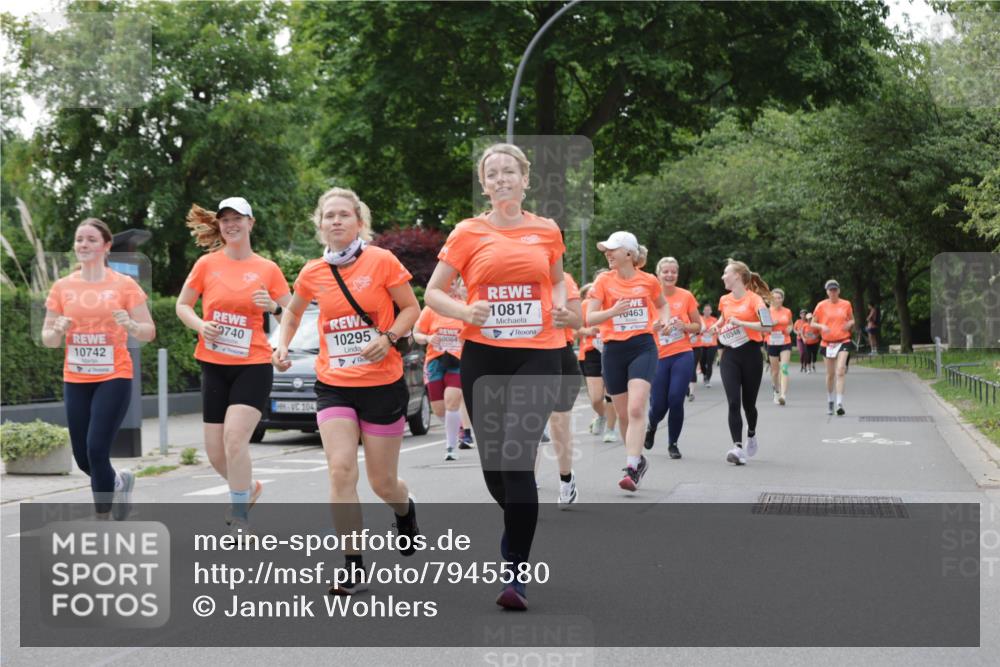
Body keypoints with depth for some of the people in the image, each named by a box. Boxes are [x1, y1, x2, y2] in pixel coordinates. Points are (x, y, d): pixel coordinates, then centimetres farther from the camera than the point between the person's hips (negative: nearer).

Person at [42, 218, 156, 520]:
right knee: (83, 458, 8)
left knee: (97, 451, -14)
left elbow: (149, 332, 0)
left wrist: (130, 326, -22)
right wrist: (58, 331, -14)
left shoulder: (124, 285, -3)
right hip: (75, 381, 4)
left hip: (114, 378, -4)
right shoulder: (62, 287, 5)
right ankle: (120, 481, 40)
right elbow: (47, 338, 9)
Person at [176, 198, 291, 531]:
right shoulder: (207, 264, 2)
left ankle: (239, 515, -6)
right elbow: (182, 305, 10)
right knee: (215, 452, 5)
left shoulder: (268, 269, 0)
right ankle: (250, 487, 35)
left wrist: (273, 306, -17)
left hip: (254, 366, -3)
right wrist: (200, 325, -10)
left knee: (235, 437, -19)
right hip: (214, 366, 3)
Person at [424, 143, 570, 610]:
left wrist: (560, 306, 4)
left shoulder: (546, 231, 7)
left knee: (517, 457, -16)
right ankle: (519, 527, 40)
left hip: (538, 356, -1)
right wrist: (464, 311, -13)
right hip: (483, 356, 1)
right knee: (492, 462, 7)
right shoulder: (469, 233, 4)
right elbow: (432, 292, 6)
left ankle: (516, 575, -11)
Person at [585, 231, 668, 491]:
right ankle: (639, 459, 31)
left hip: (643, 347, -2)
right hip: (613, 350, 2)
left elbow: (662, 304, 22)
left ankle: (632, 468, -20)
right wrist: (612, 311, -23)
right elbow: (589, 318, -5)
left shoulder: (648, 280, 2)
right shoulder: (604, 281, 0)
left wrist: (663, 320, 1)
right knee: (623, 413, 10)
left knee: (636, 408, -18)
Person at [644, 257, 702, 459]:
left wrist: (685, 326, -11)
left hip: (682, 355, 0)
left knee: (676, 400, -10)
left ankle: (673, 443, 10)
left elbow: (698, 326, 9)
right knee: (658, 404, 0)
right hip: (658, 357, 0)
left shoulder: (686, 296, 1)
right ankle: (652, 427, 36)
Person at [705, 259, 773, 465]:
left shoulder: (754, 299, -8)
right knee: (733, 402, -11)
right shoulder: (725, 300, 9)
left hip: (750, 353, -4)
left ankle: (751, 434, 38)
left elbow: (767, 327, -18)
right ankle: (738, 447, -17)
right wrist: (717, 325, 12)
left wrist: (740, 323, -21)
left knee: (748, 402, 9)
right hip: (730, 355, 4)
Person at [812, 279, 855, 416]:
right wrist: (822, 326, -14)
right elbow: (813, 323, 6)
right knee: (830, 374, 8)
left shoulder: (846, 304, 4)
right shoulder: (821, 305, 1)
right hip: (827, 343, 1)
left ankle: (840, 403, -19)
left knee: (840, 371, -16)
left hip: (843, 342, -1)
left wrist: (849, 324, -7)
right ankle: (830, 401, 28)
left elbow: (852, 320, 16)